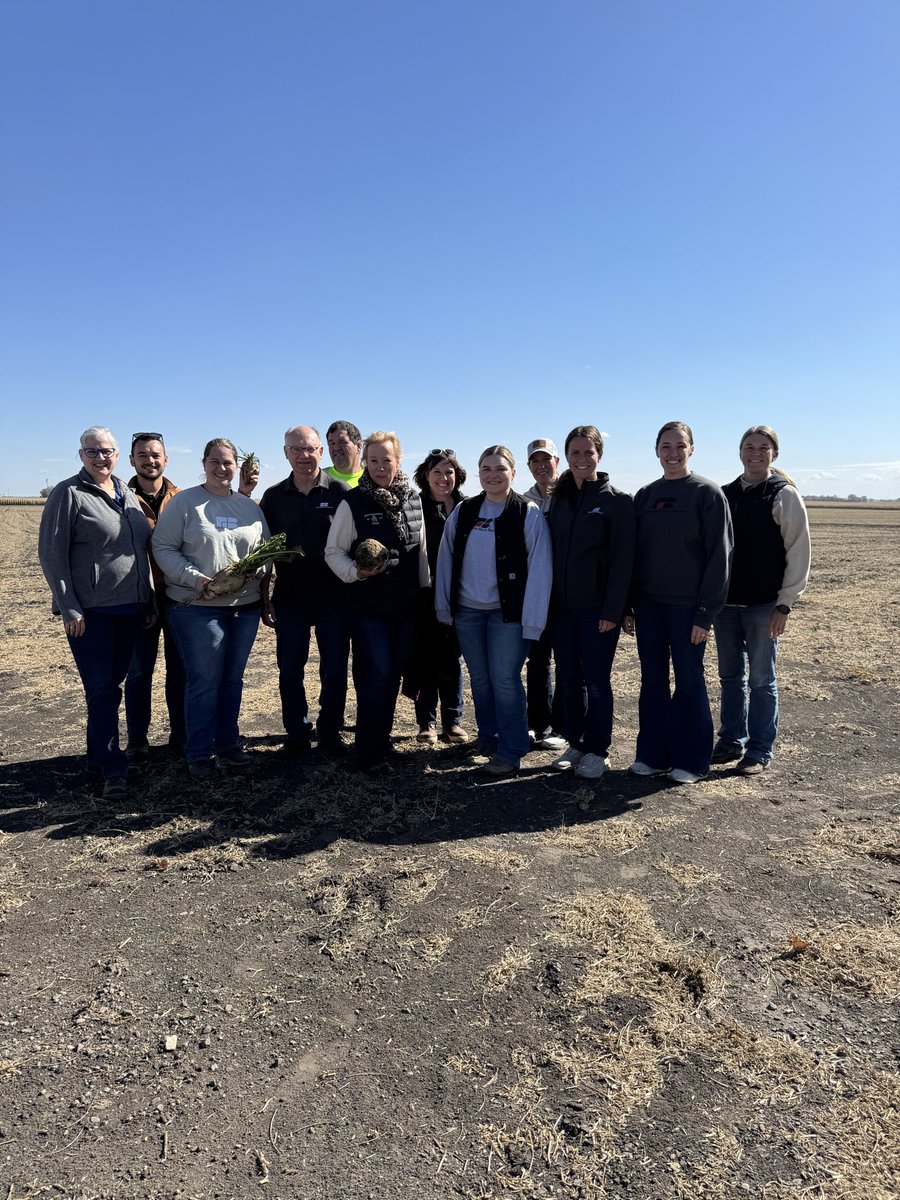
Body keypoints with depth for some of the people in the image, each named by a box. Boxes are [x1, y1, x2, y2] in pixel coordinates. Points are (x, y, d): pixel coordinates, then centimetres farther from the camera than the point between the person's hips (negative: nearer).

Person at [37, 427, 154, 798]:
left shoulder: (128, 495, 13)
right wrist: (69, 607, -13)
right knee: (101, 688, -4)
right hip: (90, 611, -5)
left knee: (111, 686, 13)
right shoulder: (69, 493, -5)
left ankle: (98, 755, 26)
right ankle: (112, 767, 3)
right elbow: (51, 552, -8)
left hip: (129, 609, 6)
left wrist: (150, 600, 14)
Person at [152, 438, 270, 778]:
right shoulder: (183, 502, -1)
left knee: (233, 680, 13)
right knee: (204, 682, 0)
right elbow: (163, 548, -5)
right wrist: (195, 578, -17)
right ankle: (198, 753, 14)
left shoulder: (250, 506, 12)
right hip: (197, 609, -4)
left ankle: (227, 743, 28)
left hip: (245, 606, 5)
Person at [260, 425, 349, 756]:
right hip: (289, 599, 2)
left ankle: (330, 731, 23)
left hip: (332, 598, -2)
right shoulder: (274, 496, 5)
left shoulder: (339, 492, -2)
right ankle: (297, 733, 23)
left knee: (334, 670, 7)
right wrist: (264, 598, 3)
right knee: (289, 671, 7)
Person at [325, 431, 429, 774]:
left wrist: (424, 591, 14)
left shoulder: (413, 500, 5)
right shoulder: (353, 502, -7)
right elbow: (333, 551, -5)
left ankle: (382, 738, 28)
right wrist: (355, 572, -23)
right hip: (367, 606, -4)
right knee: (376, 674, -7)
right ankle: (369, 753, 6)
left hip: (405, 605, 5)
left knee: (394, 673, 11)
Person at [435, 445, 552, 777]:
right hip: (468, 611, 4)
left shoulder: (529, 514, -6)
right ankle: (488, 744, 25)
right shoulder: (463, 512, 5)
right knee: (480, 680, 12)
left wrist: (532, 621, -14)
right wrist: (444, 607, 5)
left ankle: (509, 753, 8)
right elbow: (446, 560, 7)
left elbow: (539, 570, -10)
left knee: (505, 680, -4)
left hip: (508, 612, -4)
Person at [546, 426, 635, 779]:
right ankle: (576, 743, 25)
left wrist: (612, 610, -14)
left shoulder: (617, 500, -4)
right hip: (561, 606, 5)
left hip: (596, 608, -5)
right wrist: (547, 601, 4)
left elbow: (622, 560, -9)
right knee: (568, 679, 11)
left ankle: (597, 751, 16)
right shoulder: (558, 499, 11)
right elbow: (550, 552, 10)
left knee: (596, 680, 2)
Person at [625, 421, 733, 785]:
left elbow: (719, 555, -9)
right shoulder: (645, 495, 9)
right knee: (652, 681, 10)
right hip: (648, 604, 5)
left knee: (688, 681, 5)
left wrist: (706, 613, -13)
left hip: (687, 606, -4)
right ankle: (653, 754, 22)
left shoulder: (707, 493, -5)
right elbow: (633, 551, 10)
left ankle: (690, 760, 18)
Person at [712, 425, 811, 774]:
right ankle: (732, 741, 25)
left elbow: (798, 553, -6)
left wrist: (785, 604, -10)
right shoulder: (725, 494, 9)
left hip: (763, 605, -4)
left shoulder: (785, 495, -4)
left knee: (761, 680, 3)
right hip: (725, 602, 5)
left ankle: (760, 751, 15)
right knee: (730, 676, 13)